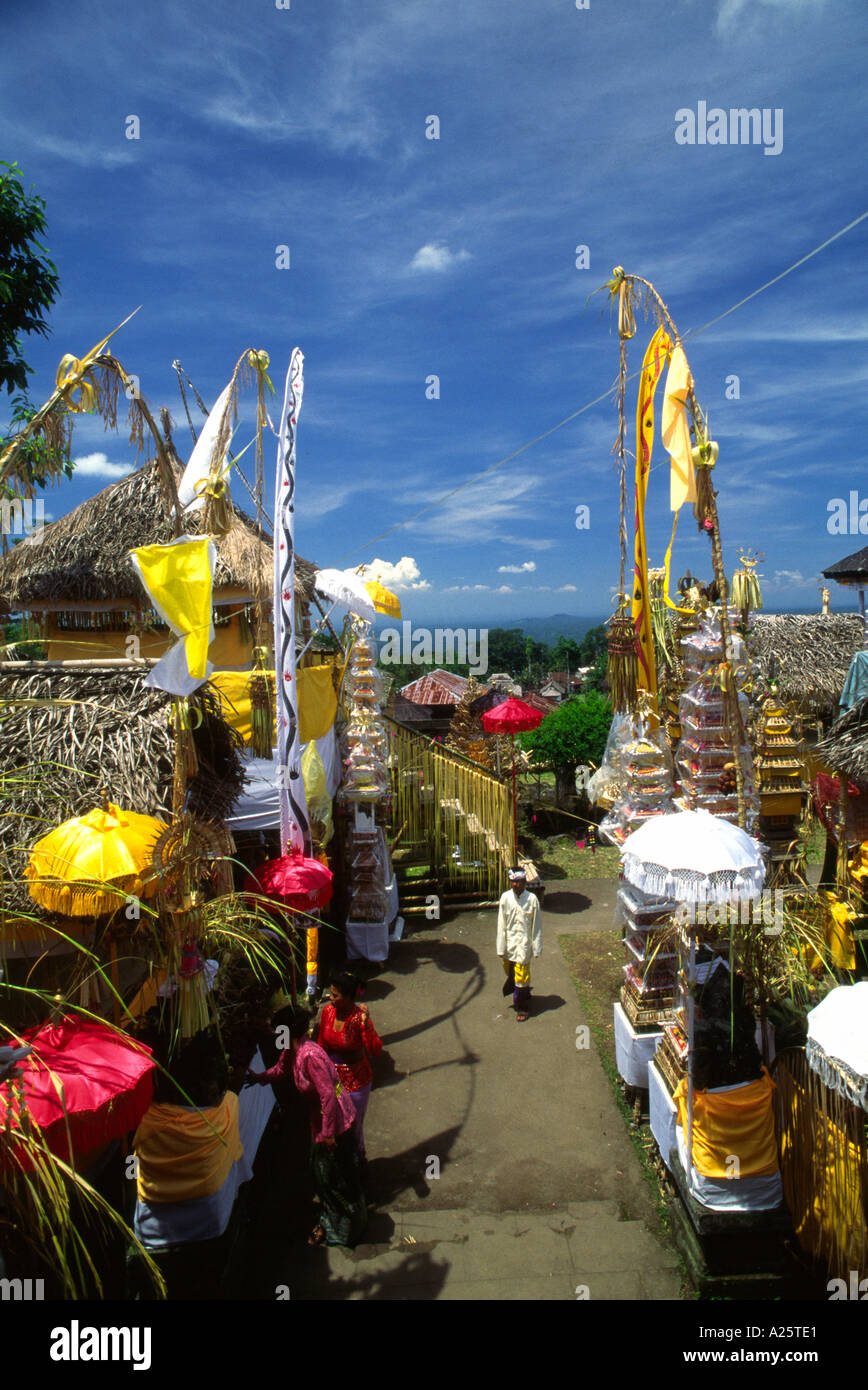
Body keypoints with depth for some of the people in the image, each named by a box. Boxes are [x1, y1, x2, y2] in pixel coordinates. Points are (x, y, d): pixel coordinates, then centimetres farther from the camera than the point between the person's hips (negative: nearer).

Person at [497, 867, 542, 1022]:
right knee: (510, 973, 18)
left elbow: (536, 925, -5)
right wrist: (501, 948, -2)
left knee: (522, 976, 3)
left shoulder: (532, 899, -13)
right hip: (509, 943, 3)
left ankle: (522, 1007, 22)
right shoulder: (505, 897, -8)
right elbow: (501, 924, -3)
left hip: (524, 943, -3)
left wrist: (537, 947, -2)